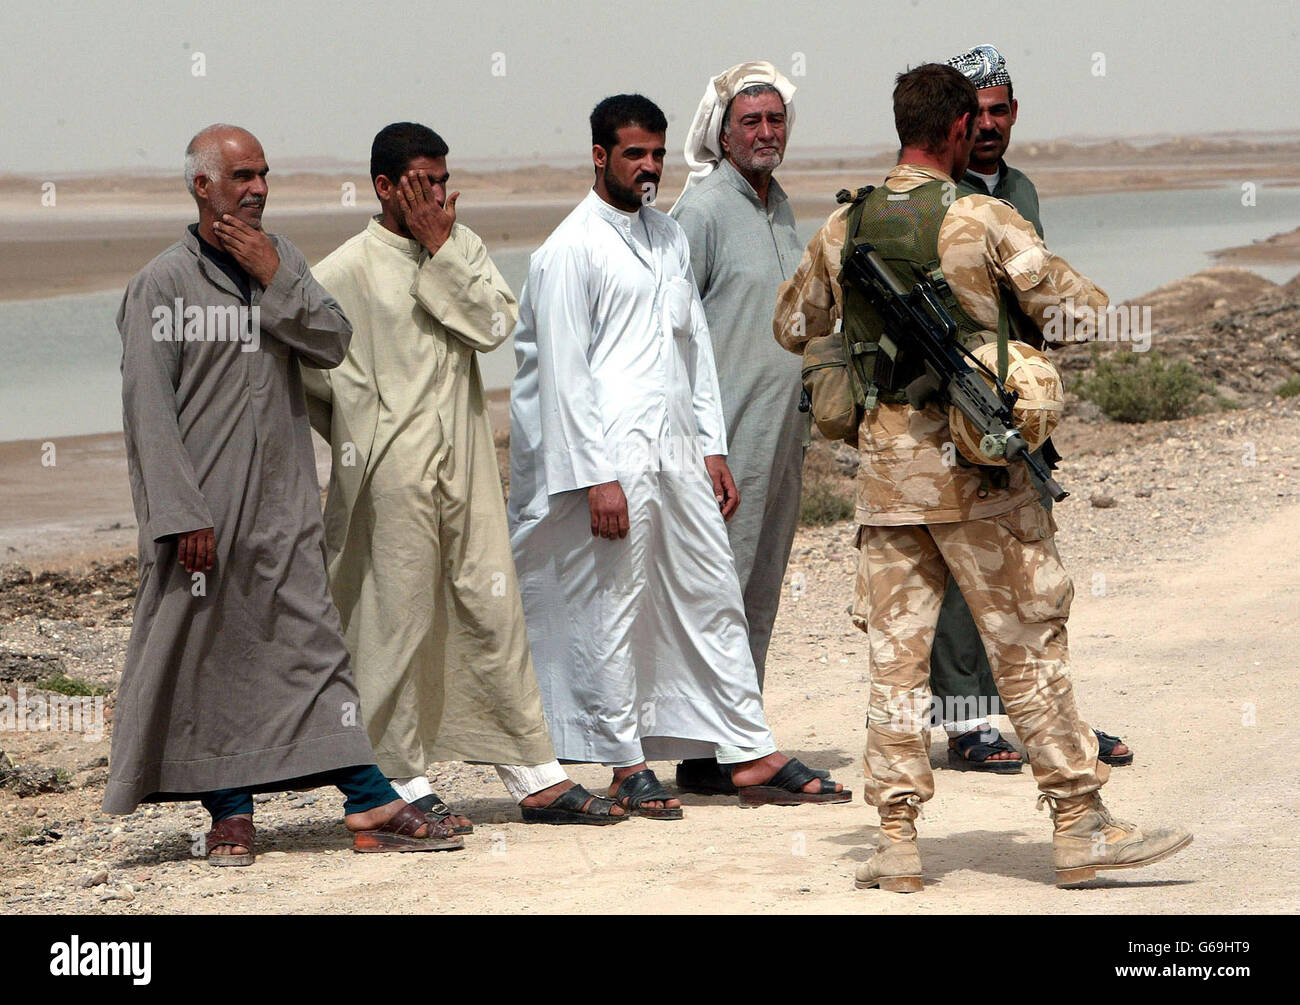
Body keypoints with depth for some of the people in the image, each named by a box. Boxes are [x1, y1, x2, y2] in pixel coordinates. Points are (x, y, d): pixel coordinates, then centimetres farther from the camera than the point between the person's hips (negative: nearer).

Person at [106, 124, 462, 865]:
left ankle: (371, 804, -5)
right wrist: (182, 513, -14)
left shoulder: (280, 258, 13)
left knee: (314, 638, 0)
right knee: (207, 651, 1)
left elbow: (333, 343, 3)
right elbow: (149, 408, -7)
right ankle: (230, 812, 11)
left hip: (283, 503, 4)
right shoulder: (163, 284, -3)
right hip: (205, 505, -4)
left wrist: (274, 281, -10)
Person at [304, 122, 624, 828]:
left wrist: (442, 253, -9)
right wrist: (353, 419, -2)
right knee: (399, 618, -1)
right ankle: (405, 782, 8)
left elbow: (494, 323, -4)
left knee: (493, 609, 6)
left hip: (466, 463, 5)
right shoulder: (350, 268, -6)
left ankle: (536, 777, 10)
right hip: (394, 472, -5)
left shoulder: (461, 247, 10)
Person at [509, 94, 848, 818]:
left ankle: (752, 756, 9)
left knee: (715, 597, 6)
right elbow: (565, 372, -11)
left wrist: (714, 448, 14)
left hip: (678, 452, 7)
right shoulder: (572, 249, -7)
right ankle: (627, 767, 6)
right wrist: (597, 476, -16)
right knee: (613, 610, -2)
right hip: (613, 458, -7)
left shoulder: (670, 236, 17)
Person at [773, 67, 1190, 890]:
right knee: (1029, 647, 1)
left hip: (885, 458, 5)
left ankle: (898, 840, 6)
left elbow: (793, 327, 21)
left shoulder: (844, 228, 7)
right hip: (973, 460, -5)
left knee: (896, 651, 7)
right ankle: (1081, 825, 4)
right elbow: (1078, 312, -12)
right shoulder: (983, 221, -10)